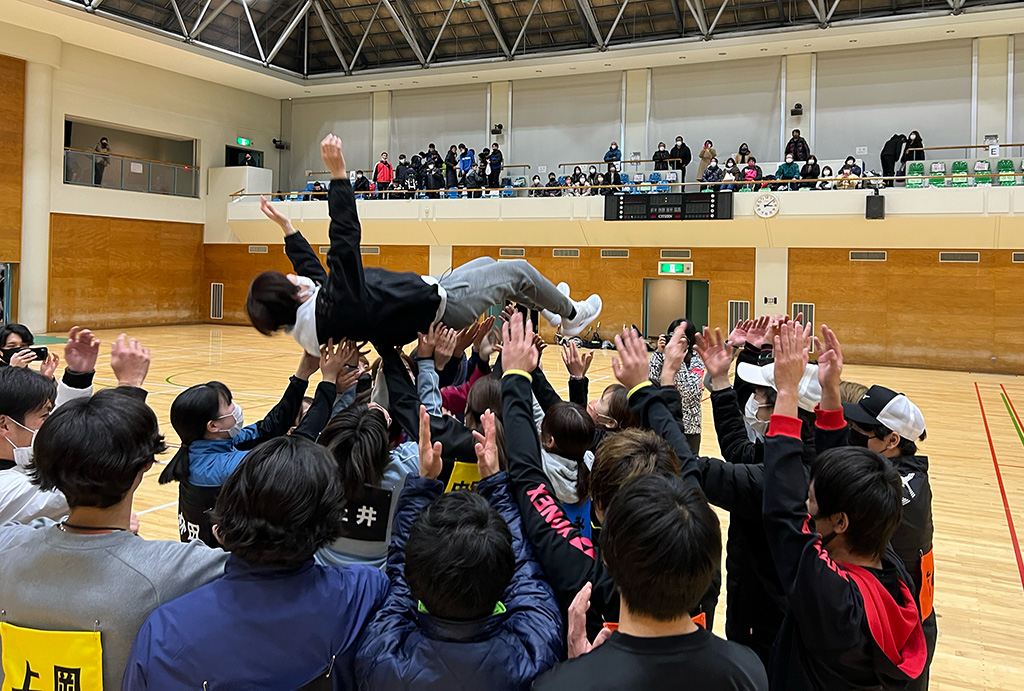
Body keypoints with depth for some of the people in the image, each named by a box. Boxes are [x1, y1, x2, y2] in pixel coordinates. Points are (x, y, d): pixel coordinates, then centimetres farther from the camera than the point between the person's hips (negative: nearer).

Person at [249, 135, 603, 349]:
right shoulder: (335, 308, -36)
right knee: (518, 270, 5)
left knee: (483, 264, 27)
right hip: (442, 305, -10)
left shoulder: (308, 316, -8)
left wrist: (285, 226, 17)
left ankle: (545, 305, 47)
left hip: (429, 291, 10)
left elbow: (311, 266, 13)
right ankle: (571, 315, 31)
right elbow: (346, 236, -42)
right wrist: (338, 173, -42)